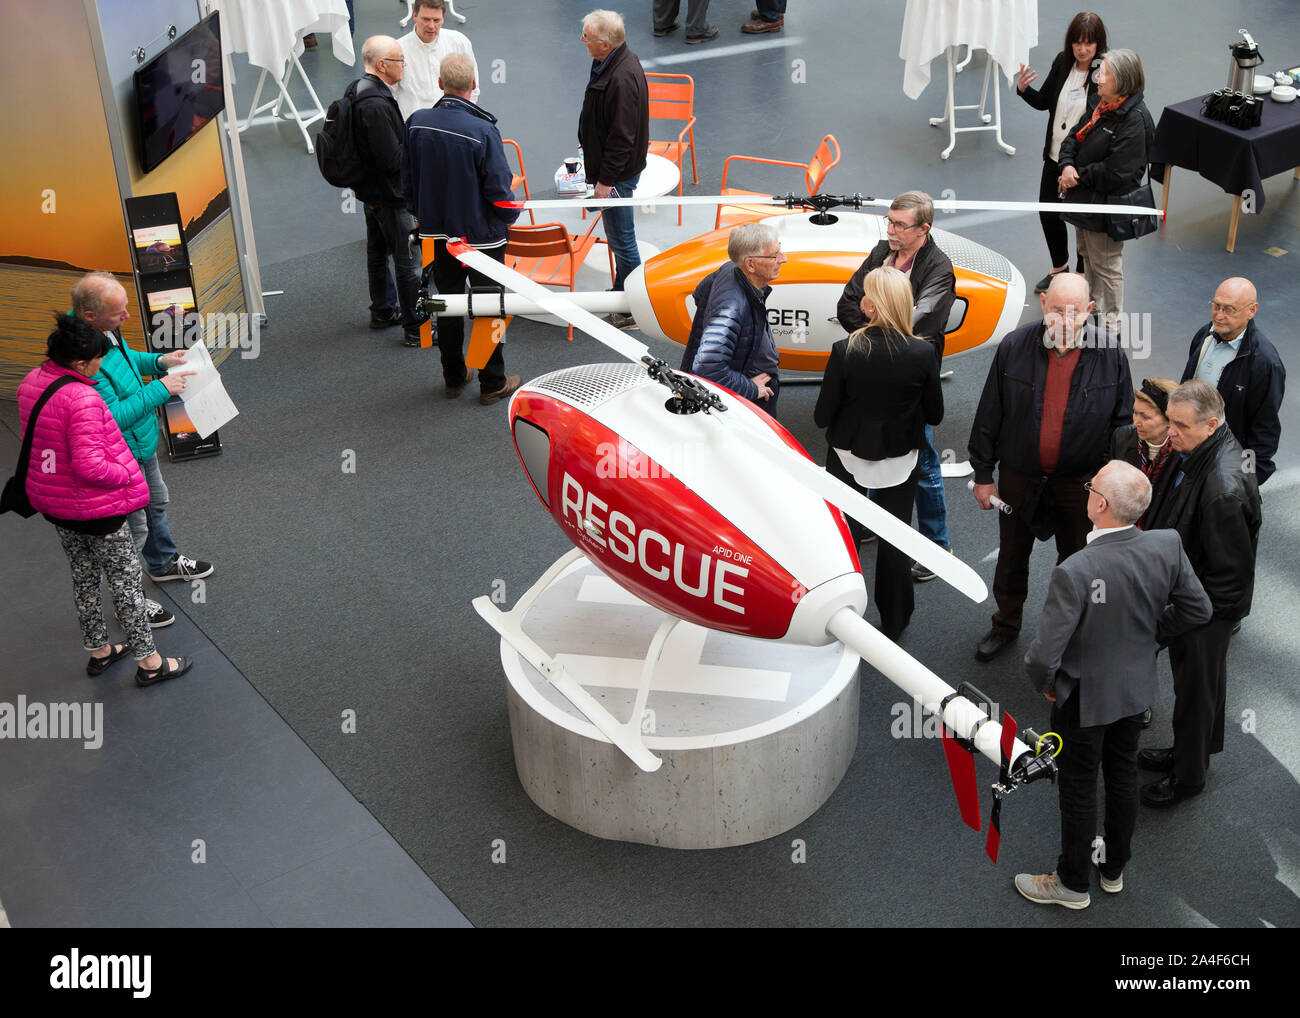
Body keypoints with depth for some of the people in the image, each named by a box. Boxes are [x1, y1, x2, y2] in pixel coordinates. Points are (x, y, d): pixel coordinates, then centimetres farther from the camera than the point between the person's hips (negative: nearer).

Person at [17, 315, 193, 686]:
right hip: (96, 509, -8)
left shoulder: (31, 382, -2)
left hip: (54, 505, 8)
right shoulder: (82, 398, -29)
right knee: (126, 582, 6)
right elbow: (90, 466, -30)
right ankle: (148, 662, 17)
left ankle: (98, 649, 39)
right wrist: (128, 475, -14)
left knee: (83, 578, 23)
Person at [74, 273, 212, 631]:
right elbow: (111, 417, -34)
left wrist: (159, 361, -1)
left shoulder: (105, 330, -9)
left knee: (157, 502, 30)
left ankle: (163, 562, 56)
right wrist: (160, 389, -29)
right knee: (133, 529, 9)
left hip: (141, 441, 10)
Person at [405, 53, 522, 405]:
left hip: (438, 234, 5)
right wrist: (510, 217, 3)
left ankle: (454, 378, 30)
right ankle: (492, 383, 19)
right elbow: (499, 187, -18)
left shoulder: (416, 122, -8)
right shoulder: (483, 131, -24)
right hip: (481, 234, -5)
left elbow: (408, 178, 3)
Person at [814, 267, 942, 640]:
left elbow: (822, 416, -14)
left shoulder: (845, 351, -22)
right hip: (900, 461, 1)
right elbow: (934, 415, -6)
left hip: (848, 458, -1)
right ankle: (893, 621, 33)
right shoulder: (923, 354, -18)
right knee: (893, 540, 18)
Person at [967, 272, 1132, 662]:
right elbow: (989, 414, -6)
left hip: (1081, 481, 0)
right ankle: (1005, 626, 42)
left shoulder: (1109, 353, -15)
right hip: (1019, 476, 1)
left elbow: (1123, 422, -4)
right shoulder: (1015, 347, -15)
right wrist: (983, 474, -2)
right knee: (1011, 556, 19)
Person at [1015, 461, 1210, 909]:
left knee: (1079, 790, 15)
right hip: (1136, 687, 6)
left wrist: (1044, 683, -9)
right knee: (1123, 776, 26)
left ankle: (1073, 884, 36)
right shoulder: (1167, 545, -20)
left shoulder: (1074, 572, -36)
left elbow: (1044, 655, -31)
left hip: (1084, 699, -6)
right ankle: (1114, 868, 47)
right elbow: (1197, 610, -4)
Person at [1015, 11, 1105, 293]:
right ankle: (1059, 268, 45)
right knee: (1048, 213, 20)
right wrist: (1024, 89, -8)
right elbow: (1044, 101, 10)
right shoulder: (1062, 62, -3)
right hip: (1056, 156, 6)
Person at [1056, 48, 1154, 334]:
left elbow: (1116, 173, -28)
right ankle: (1093, 307, 47)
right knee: (1087, 255, 26)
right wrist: (1067, 166, -13)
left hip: (1106, 203, -9)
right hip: (1084, 197, 9)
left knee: (1106, 264, 6)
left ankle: (1112, 321, 24)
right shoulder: (1099, 103, 2)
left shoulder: (1134, 120, -25)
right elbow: (1073, 138, 7)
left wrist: (1079, 176, -18)